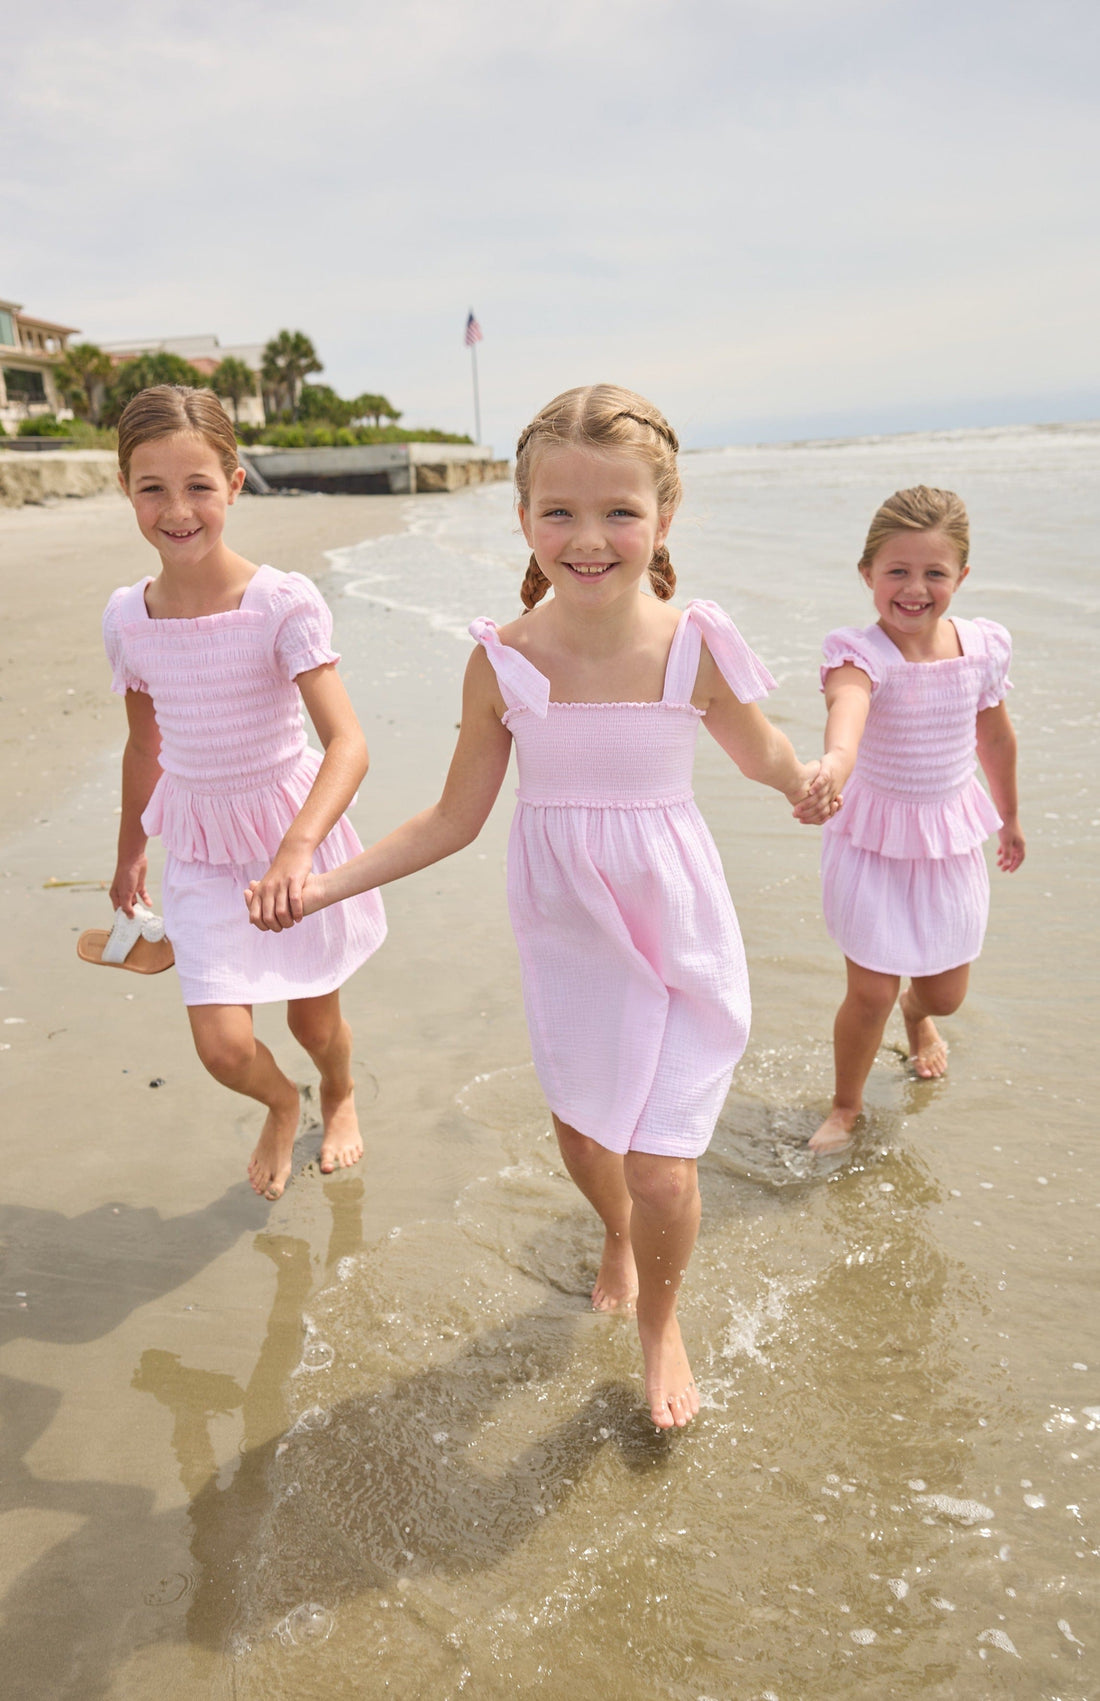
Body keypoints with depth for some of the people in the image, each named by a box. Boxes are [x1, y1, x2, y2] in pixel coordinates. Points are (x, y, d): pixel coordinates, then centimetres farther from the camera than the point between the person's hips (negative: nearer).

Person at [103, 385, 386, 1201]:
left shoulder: (284, 604, -19)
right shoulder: (127, 617, -5)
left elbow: (348, 744, -28)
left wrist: (298, 847, -44)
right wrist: (130, 849, 22)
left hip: (294, 831, -2)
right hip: (201, 850, 3)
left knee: (315, 1021, 15)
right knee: (225, 1047, -6)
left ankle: (340, 1097, 54)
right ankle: (281, 1104, 33)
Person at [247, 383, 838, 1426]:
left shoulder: (697, 646, -15)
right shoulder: (503, 661, -12)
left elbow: (762, 755, 3)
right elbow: (455, 818, -3)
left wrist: (809, 783, -21)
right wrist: (324, 883, -9)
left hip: (676, 935, -2)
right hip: (565, 938, 2)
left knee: (660, 1170, 0)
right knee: (581, 1135, 21)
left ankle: (659, 1324, 36)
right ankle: (616, 1236, 59)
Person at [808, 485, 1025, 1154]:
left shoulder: (983, 646, -7)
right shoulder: (861, 652, -21)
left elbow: (995, 735, 10)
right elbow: (847, 702, -46)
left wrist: (1009, 816, 23)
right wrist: (835, 761, -68)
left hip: (952, 834, 4)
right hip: (875, 839, -4)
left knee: (947, 991, 15)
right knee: (870, 993, -3)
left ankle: (918, 1015, 56)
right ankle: (846, 1106, 26)